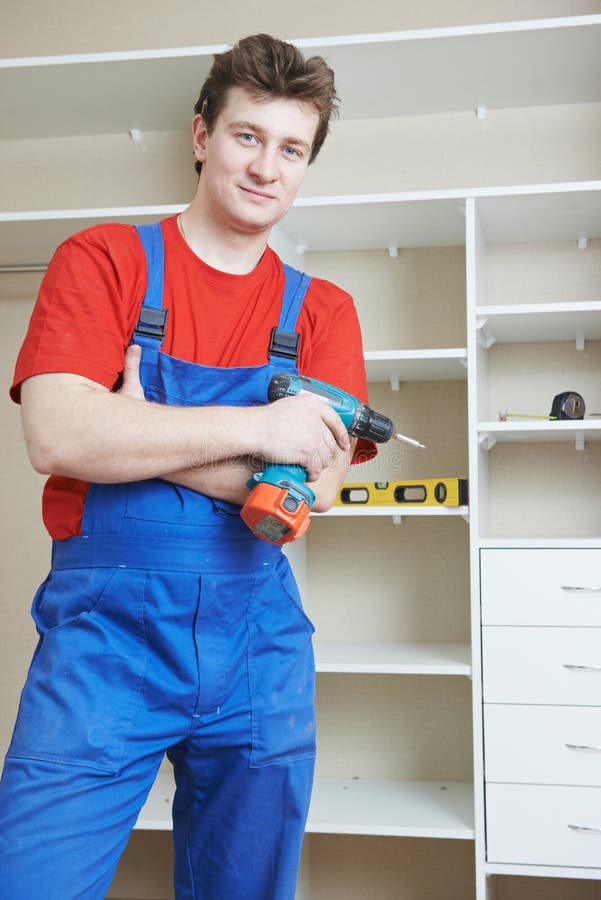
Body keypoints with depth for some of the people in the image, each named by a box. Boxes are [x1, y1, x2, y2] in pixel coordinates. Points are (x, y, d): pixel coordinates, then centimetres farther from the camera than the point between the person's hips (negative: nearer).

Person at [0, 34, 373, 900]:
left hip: (257, 637, 3)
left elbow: (313, 488, -5)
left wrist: (137, 434, -12)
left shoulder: (322, 311, 8)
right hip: (103, 631, -2)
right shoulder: (103, 259, 2)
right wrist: (253, 426, -16)